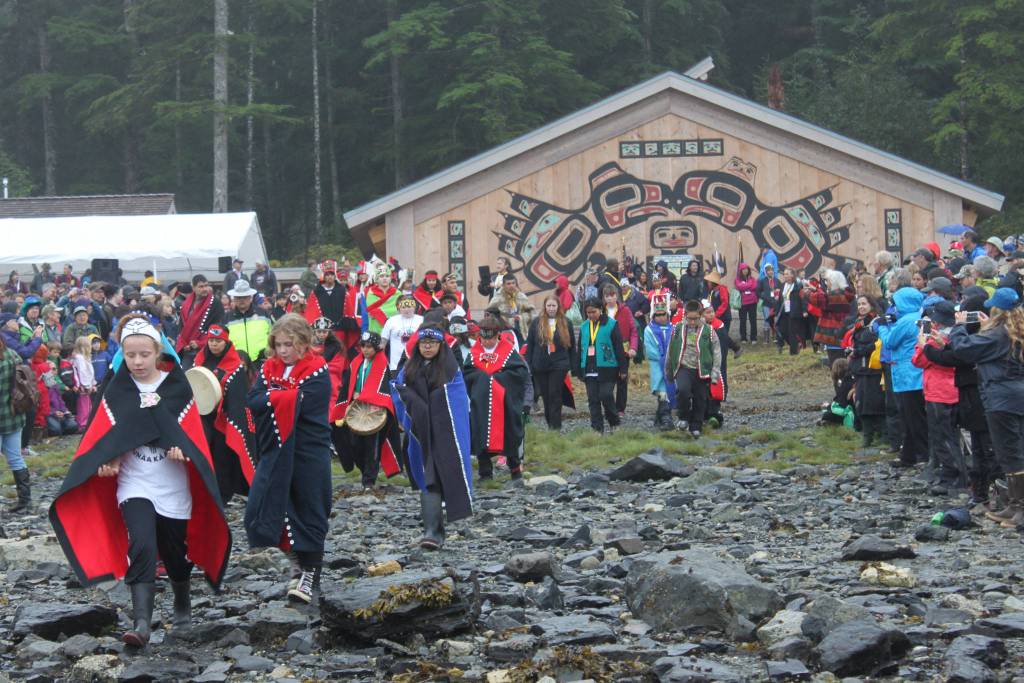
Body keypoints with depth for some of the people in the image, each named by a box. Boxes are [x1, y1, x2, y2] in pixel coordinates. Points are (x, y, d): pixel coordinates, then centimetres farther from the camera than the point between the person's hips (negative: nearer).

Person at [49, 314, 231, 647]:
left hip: (173, 485, 1)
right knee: (141, 546, -21)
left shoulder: (177, 387, -1)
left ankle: (183, 607, 41)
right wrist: (107, 460, -17)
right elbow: (103, 438, 3)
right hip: (134, 484, 0)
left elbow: (192, 432, -1)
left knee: (175, 551, 13)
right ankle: (142, 623, -26)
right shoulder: (118, 391, 1)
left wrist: (183, 450, -22)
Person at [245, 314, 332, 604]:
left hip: (309, 456, -5)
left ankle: (310, 575, 14)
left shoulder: (317, 371, -7)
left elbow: (303, 403, -21)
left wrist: (272, 397, -11)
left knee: (309, 514, 2)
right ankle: (297, 560, 16)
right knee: (258, 512, -1)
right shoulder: (268, 368, 9)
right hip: (275, 452, 5)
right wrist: (286, 397, -16)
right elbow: (253, 402, -4)